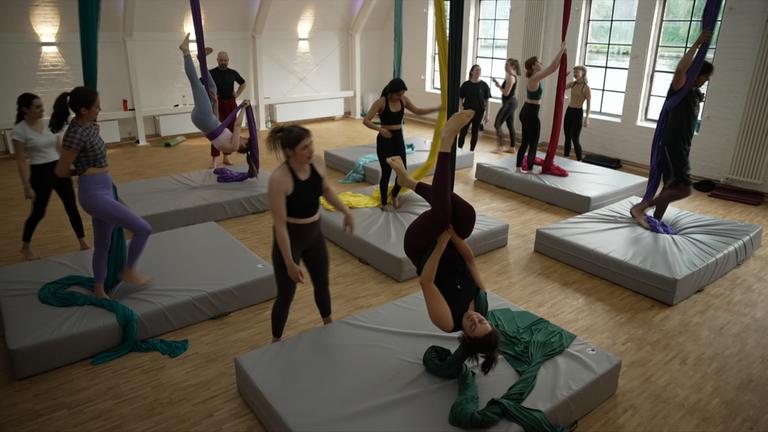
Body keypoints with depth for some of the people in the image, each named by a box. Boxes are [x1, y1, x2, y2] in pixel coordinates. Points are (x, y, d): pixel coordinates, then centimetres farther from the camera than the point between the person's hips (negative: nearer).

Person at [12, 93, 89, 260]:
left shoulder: (50, 124, 2)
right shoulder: (19, 130, -11)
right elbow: (21, 161, -10)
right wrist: (27, 186, -11)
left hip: (59, 169, 4)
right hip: (40, 173, -4)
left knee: (72, 208, 6)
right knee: (38, 213, 7)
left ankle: (83, 243, 17)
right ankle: (25, 246, 30)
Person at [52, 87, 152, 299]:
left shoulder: (89, 125, 3)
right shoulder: (76, 135, -23)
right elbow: (61, 171, -13)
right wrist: (82, 171, 7)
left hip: (104, 191, 9)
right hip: (94, 195, -9)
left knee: (103, 245, 19)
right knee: (143, 229, -6)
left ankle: (98, 290, 35)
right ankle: (129, 271, 15)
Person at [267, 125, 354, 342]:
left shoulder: (316, 166, -10)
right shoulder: (279, 179, -29)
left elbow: (326, 190, 13)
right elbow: (280, 224, -26)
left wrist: (346, 211, 7)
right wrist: (290, 263, -24)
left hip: (314, 234, 6)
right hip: (290, 239, -6)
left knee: (322, 283, 24)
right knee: (286, 295, 7)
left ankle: (329, 324, 52)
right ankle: (276, 343, 32)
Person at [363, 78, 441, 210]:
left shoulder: (403, 100, 2)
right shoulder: (381, 102, -15)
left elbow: (418, 111, 16)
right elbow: (366, 121, -18)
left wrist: (437, 109, 8)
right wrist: (380, 129, -32)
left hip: (399, 138, 5)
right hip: (384, 140, -5)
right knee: (386, 172, -1)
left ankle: (394, 195, 34)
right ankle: (384, 203, 19)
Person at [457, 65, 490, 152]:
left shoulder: (484, 85, -2)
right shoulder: (466, 84, -2)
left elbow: (486, 101, 1)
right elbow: (460, 98, 1)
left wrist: (486, 115, 0)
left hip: (479, 112, 1)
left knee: (475, 133, 7)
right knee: (463, 132, -2)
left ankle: (471, 151, 18)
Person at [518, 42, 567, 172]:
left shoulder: (535, 77, 9)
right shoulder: (535, 78, -18)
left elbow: (551, 67, 19)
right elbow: (552, 67, -23)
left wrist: (562, 53, 17)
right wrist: (562, 50, -16)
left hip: (526, 112, 10)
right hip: (531, 114, -10)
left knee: (525, 142, 15)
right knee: (533, 144, -2)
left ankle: (519, 167, 22)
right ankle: (529, 170, 2)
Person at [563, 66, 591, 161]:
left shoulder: (586, 88, -11)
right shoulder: (572, 84, 6)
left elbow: (589, 104, -12)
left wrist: (587, 118, -20)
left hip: (578, 113, -6)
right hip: (569, 111, 6)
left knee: (575, 139, -7)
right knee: (567, 137, 11)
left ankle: (579, 161, 2)